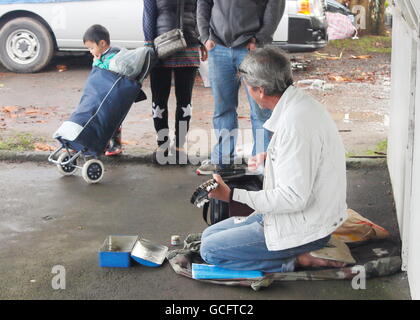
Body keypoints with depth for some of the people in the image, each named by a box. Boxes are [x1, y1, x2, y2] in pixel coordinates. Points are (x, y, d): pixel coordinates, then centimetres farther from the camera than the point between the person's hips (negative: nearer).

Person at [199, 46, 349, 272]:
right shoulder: (302, 102, 4)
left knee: (210, 250, -6)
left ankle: (296, 260, -4)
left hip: (304, 228, -10)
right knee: (209, 235, 14)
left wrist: (233, 196, -24)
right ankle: (297, 255, 6)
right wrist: (269, 159, 32)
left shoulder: (295, 124, -28)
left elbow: (294, 198, -29)